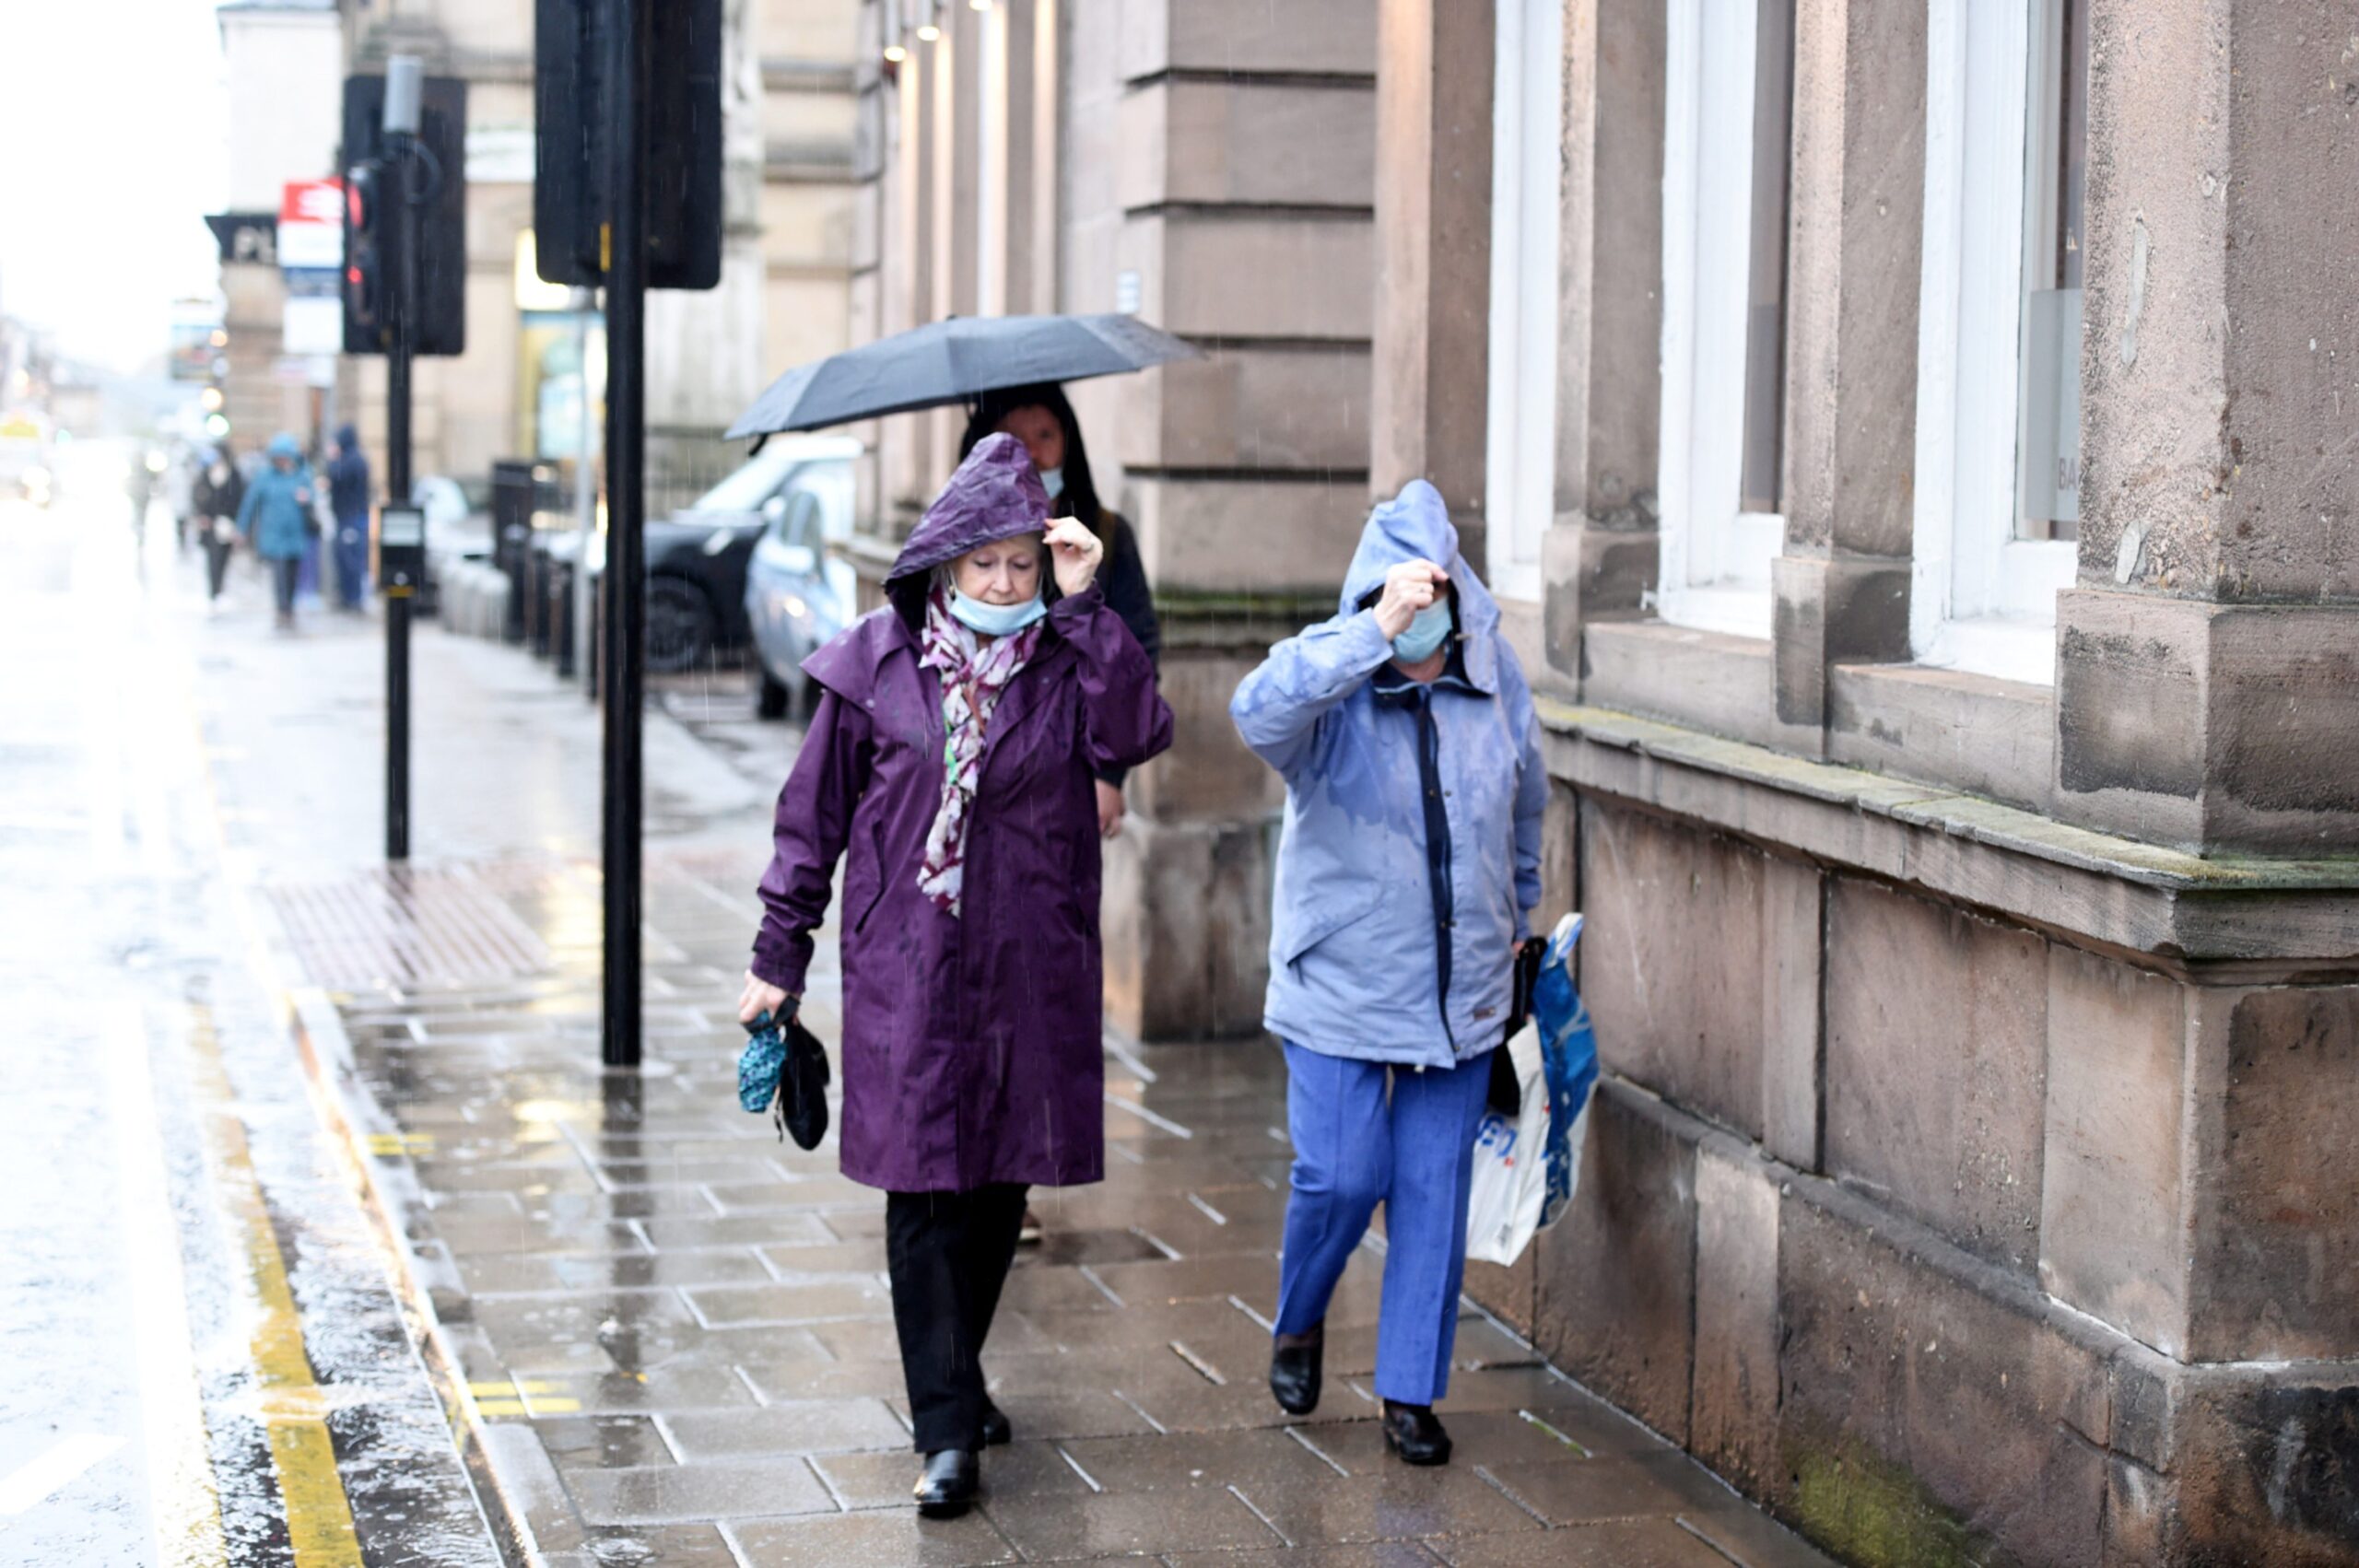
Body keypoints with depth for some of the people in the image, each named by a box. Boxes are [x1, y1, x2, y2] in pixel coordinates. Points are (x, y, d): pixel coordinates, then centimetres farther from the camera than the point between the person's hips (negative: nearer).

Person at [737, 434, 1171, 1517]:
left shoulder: (1068, 661, 3)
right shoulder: (878, 664, 0)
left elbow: (1135, 736, -17)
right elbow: (814, 813, 5)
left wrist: (1085, 605, -17)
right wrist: (779, 952, 4)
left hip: (1032, 971, 2)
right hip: (908, 968, -2)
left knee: (1000, 1184, 11)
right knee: (924, 1189, -5)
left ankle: (955, 1377, 31)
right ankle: (946, 1428, -2)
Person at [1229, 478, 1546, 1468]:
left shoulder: (1496, 681, 0)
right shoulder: (1329, 685, -13)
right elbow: (1259, 711, -38)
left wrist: (1517, 918, 27)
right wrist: (1374, 632, -44)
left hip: (1462, 993, 3)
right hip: (1341, 986, -3)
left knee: (1434, 1188, 6)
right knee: (1342, 1177, -5)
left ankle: (1411, 1392, 18)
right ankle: (1299, 1325, 26)